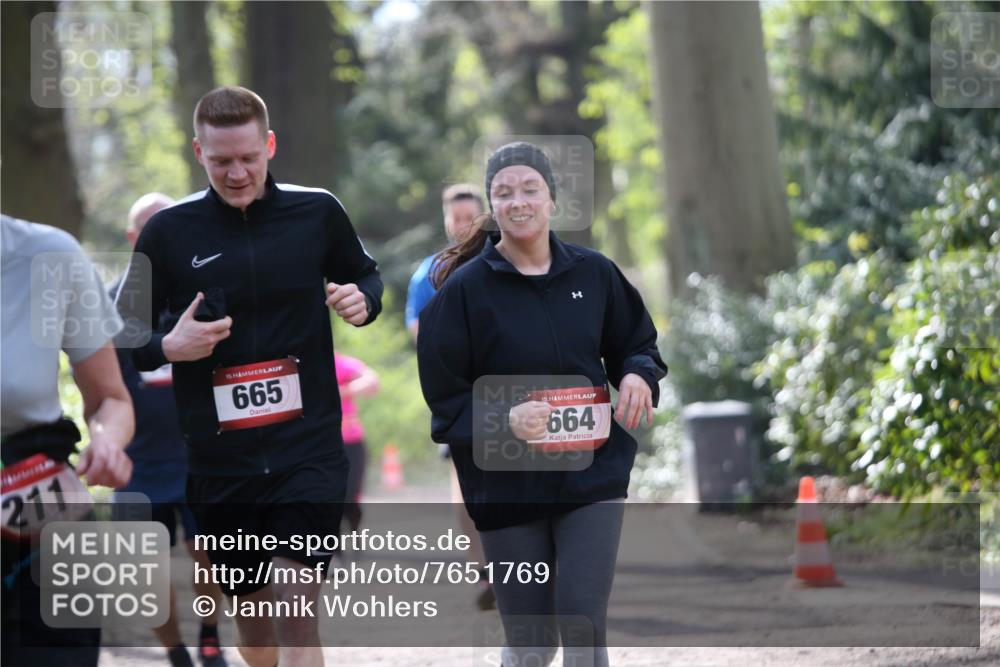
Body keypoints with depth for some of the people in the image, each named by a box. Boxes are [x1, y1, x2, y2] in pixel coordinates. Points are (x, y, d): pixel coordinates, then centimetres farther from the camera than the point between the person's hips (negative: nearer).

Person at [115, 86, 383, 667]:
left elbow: (366, 274, 17)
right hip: (219, 460, 2)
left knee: (297, 614, -12)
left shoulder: (317, 211, -1)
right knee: (250, 614, 13)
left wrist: (363, 299, -6)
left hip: (309, 448, -1)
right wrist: (167, 348, -15)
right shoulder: (169, 230, -2)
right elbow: (125, 332, 7)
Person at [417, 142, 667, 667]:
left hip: (592, 475, 1)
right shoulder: (464, 289, -7)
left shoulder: (593, 273, 1)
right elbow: (445, 400, -6)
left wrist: (637, 375, -8)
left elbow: (636, 344, 15)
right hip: (506, 484, -1)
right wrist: (505, 421, -24)